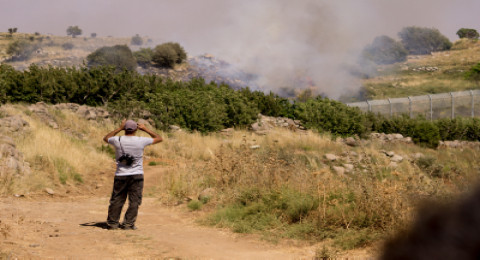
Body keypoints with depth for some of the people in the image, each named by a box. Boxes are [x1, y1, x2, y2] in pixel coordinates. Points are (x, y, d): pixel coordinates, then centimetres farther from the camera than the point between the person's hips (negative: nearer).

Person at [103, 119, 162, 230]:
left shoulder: (118, 140, -5)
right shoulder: (141, 141, -8)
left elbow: (106, 138, 19)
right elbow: (159, 138, 6)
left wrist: (119, 128, 16)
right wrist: (145, 129, 11)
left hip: (120, 176, 2)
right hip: (136, 176, -2)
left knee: (116, 200, 11)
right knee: (134, 201, 5)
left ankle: (112, 223, 16)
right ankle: (128, 224, 1)